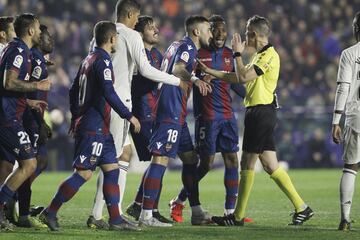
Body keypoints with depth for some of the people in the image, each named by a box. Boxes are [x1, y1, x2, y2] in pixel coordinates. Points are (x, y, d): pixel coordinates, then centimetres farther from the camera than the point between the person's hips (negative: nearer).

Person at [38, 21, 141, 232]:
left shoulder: (89, 59, 15)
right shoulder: (103, 61, -13)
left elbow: (73, 91, 21)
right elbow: (109, 94, -21)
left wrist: (77, 118, 27)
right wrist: (129, 116, -16)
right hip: (95, 127, -10)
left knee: (112, 170, 8)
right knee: (83, 173, -8)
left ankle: (115, 219, 7)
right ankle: (50, 213, -5)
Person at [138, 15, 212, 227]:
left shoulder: (177, 46, 20)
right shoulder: (188, 47, -8)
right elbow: (177, 69, -28)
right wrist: (194, 79, -47)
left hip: (176, 114, 11)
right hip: (172, 112, -11)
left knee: (190, 159, 14)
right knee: (161, 159, -13)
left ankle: (197, 212, 17)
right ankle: (146, 215, -17)